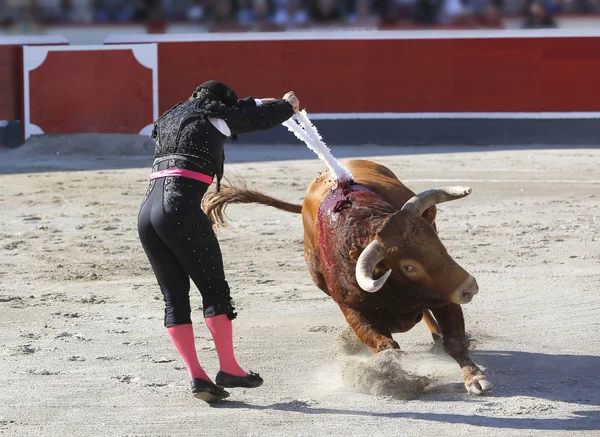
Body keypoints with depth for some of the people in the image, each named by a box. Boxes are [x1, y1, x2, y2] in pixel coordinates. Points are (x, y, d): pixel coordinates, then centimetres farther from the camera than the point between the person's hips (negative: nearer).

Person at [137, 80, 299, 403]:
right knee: (214, 289, 4)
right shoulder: (211, 117, 8)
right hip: (181, 209, -7)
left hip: (147, 212, 7)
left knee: (175, 298, 7)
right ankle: (228, 369, 7)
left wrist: (259, 102, 55)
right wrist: (288, 105, 39)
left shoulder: (172, 118, 28)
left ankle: (196, 376, 2)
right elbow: (260, 119, 18)